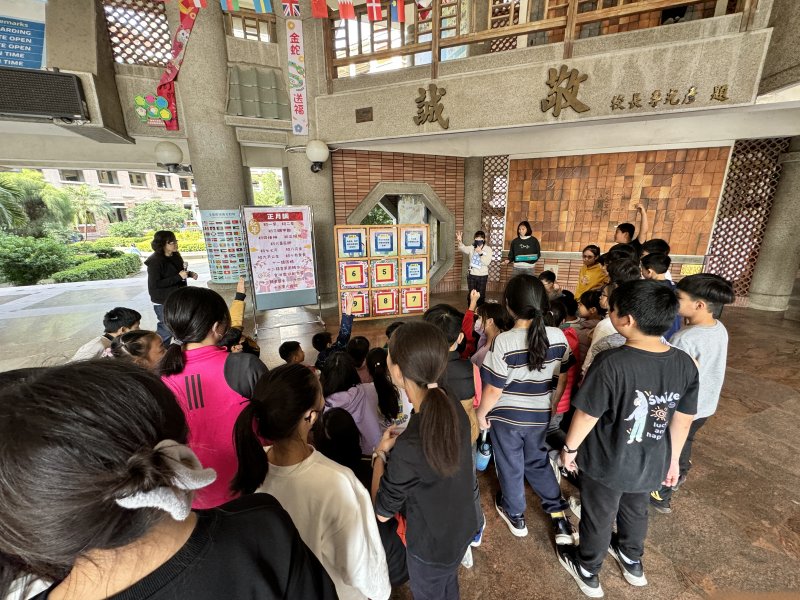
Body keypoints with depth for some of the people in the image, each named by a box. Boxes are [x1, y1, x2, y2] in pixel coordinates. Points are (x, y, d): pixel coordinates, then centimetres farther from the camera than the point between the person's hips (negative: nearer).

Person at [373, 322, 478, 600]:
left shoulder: (408, 448, -40)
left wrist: (381, 454, -12)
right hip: (462, 528, 5)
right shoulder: (454, 410, -19)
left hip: (430, 546, -5)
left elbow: (382, 512, -21)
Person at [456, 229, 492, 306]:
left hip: (483, 276, -1)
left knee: (481, 295, 9)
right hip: (472, 275, 1)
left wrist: (480, 253, -23)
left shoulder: (488, 249, -3)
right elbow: (463, 249, -22)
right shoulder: (471, 248, 0)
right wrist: (460, 242, -43)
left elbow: (487, 262, -14)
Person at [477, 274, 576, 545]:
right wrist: (551, 406, 16)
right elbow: (562, 381, 0)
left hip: (506, 417, -4)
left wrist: (482, 413, -2)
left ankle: (515, 516, 41)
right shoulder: (558, 337, -12)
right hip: (540, 416, 4)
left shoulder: (504, 341, -27)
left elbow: (493, 391, -20)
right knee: (538, 462, 29)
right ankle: (559, 516, 32)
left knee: (510, 466, 20)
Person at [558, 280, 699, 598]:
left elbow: (587, 415, -23)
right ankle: (632, 561, 58)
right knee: (635, 510, 31)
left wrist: (570, 448, -5)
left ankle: (588, 572, 46)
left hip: (606, 463, -5)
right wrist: (673, 459, 15)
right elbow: (683, 421, -1)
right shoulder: (685, 364, -13)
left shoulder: (611, 363, -32)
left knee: (598, 517, 20)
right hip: (650, 463, 5)